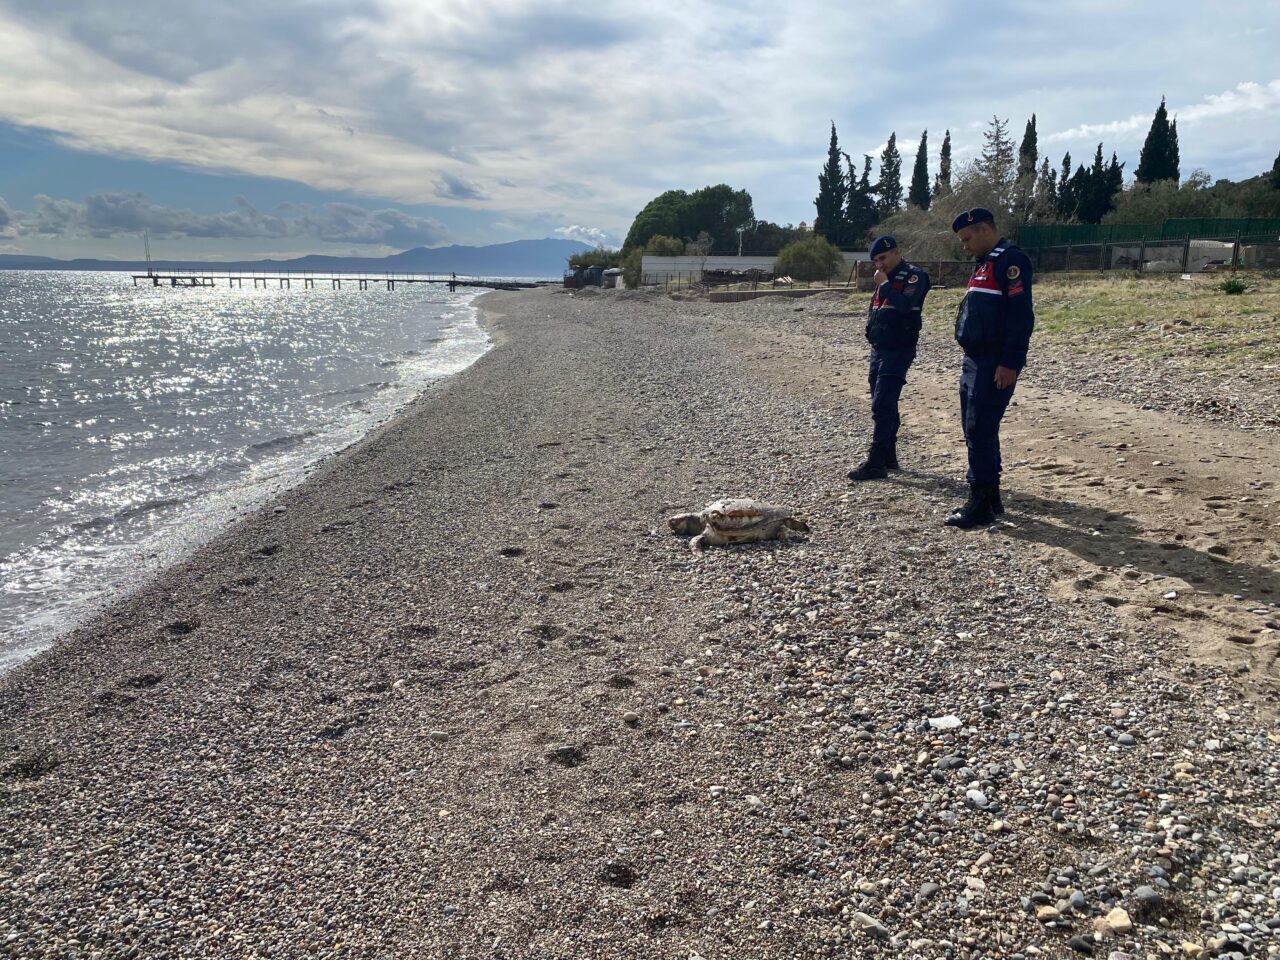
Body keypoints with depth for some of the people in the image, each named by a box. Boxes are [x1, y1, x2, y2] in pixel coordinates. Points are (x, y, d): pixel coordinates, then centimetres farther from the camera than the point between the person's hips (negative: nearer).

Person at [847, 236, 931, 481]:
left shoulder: (914, 276, -8)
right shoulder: (885, 278, 17)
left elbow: (905, 304, -25)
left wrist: (884, 285, -16)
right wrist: (871, 329, 7)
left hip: (898, 349, -9)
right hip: (879, 348, 9)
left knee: (882, 405, -14)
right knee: (885, 405, 13)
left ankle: (876, 462, -15)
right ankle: (888, 456, 22)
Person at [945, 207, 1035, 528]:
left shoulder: (1010, 260, -11)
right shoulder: (984, 263, 20)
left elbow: (1021, 315, -19)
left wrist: (1009, 364, -23)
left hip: (995, 365, -10)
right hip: (975, 361, 10)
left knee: (980, 430, -10)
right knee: (975, 430, 13)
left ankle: (980, 504, -4)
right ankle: (991, 496, 22)